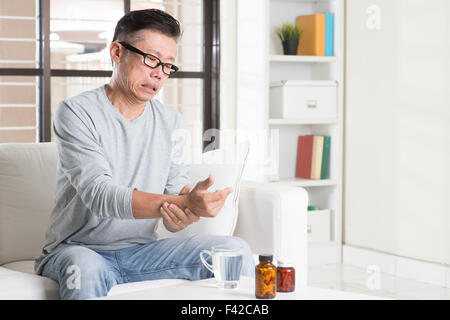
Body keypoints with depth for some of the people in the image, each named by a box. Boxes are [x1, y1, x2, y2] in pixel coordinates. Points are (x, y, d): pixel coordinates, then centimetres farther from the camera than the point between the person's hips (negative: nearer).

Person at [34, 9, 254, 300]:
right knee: (85, 268, -40)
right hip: (77, 249, -4)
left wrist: (182, 218, -25)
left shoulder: (171, 122, 7)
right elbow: (98, 194, -24)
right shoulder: (77, 113, -10)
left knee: (235, 250, -14)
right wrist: (186, 202, -36)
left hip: (141, 250, 5)